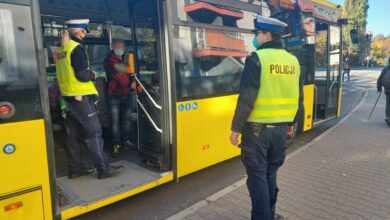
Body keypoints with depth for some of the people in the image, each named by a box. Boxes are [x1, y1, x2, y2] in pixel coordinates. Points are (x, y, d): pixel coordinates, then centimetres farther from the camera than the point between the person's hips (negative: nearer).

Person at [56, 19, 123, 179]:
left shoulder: (63, 49, 14)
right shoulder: (77, 48, -13)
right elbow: (82, 75, -20)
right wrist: (93, 75, -2)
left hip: (69, 97, 9)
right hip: (81, 97, -9)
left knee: (74, 134, 12)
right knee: (94, 132, -5)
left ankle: (75, 169, 20)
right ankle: (104, 168, 1)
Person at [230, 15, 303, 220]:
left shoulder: (257, 58, -13)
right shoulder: (293, 61, 7)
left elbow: (246, 98, -18)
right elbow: (299, 97, 13)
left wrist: (236, 128, -11)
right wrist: (291, 123, 25)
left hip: (257, 128, -7)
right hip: (280, 128, 7)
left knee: (257, 176, 5)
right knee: (270, 173, 20)